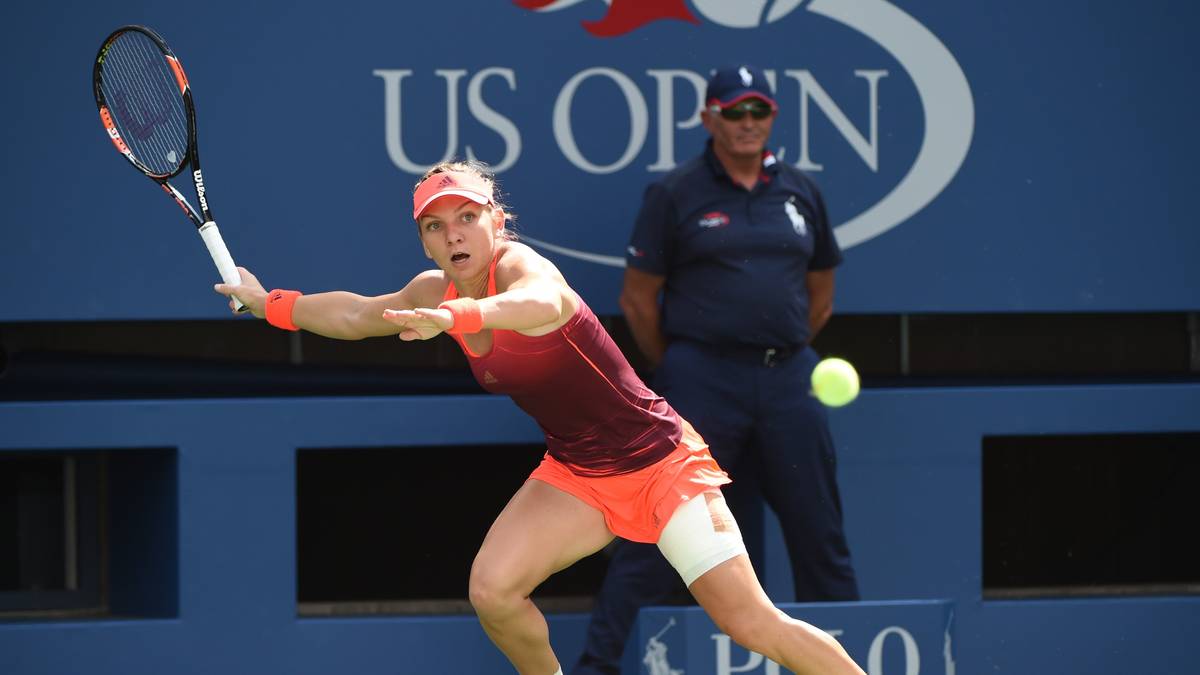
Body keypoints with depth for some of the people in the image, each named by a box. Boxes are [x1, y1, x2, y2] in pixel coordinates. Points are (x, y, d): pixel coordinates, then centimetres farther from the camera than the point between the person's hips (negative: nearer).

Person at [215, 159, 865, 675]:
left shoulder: (519, 266, -23)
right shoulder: (436, 291, 1)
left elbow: (543, 304, -50)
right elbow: (357, 313, 22)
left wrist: (460, 317, -67)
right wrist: (270, 303, 22)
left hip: (659, 462, -7)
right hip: (574, 475, 7)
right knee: (491, 591, -15)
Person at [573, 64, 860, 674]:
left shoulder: (799, 193, 12)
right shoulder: (675, 195, 0)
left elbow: (820, 292, 21)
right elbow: (638, 298, 2)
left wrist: (784, 353, 15)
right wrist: (677, 373, 5)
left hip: (788, 379, 4)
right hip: (702, 381, -4)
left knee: (819, 529, 8)